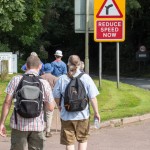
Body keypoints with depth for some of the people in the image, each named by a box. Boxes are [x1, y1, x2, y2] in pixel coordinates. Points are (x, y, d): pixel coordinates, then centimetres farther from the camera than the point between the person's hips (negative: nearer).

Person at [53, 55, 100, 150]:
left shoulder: (62, 79, -5)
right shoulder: (86, 78, -7)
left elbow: (56, 96, 2)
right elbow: (92, 97, -8)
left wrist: (59, 106, 21)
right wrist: (96, 112, 0)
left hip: (66, 116, 0)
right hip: (83, 115, 0)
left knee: (69, 142, 7)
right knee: (83, 139, 18)